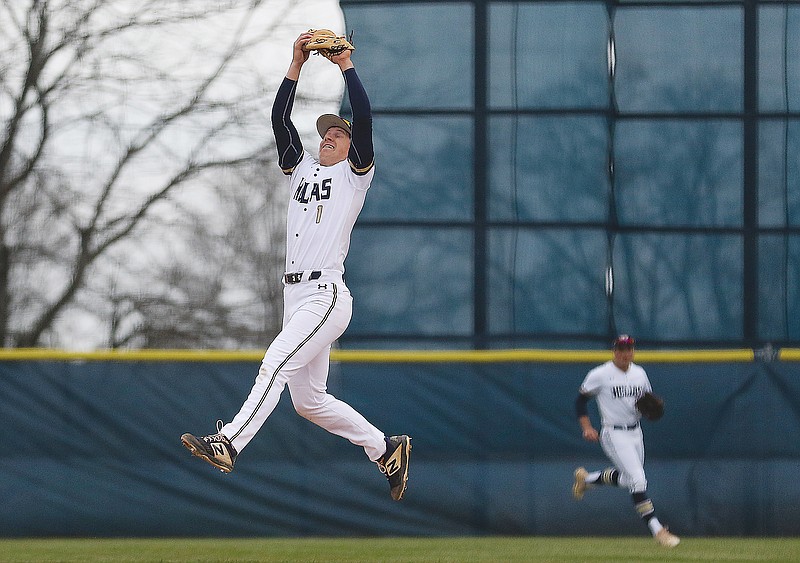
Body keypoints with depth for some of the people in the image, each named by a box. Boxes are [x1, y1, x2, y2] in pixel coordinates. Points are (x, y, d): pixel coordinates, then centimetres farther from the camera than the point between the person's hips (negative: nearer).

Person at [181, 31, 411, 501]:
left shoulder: (355, 173, 6)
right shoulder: (302, 168, 23)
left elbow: (364, 116, -8)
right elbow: (280, 119, 14)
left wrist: (347, 64, -2)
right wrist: (297, 65, 8)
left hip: (328, 294, -8)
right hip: (296, 294, 8)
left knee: (276, 363, -25)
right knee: (309, 400, 9)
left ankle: (228, 444, -38)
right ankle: (386, 448, 20)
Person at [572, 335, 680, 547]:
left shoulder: (639, 373, 7)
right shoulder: (600, 375, -10)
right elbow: (581, 401, -3)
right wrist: (587, 428, -13)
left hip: (635, 432, 7)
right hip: (614, 435, -7)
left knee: (628, 478, 20)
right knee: (638, 481, -16)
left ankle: (585, 479, 44)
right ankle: (657, 530, -15)